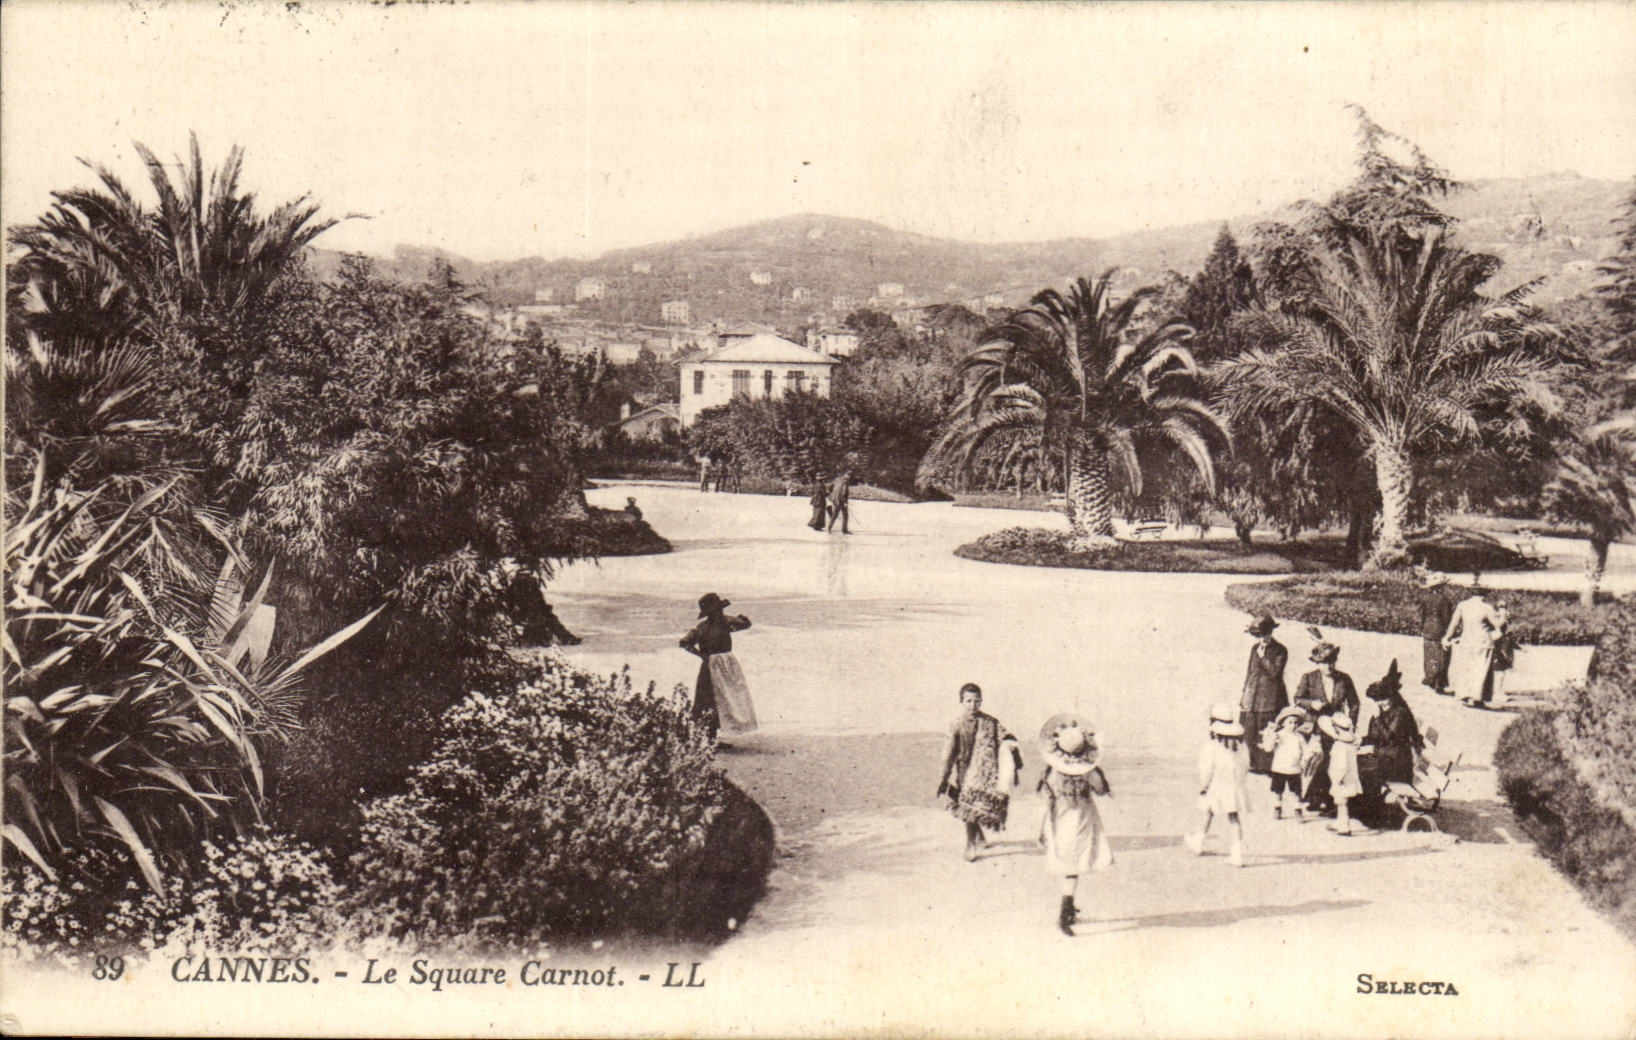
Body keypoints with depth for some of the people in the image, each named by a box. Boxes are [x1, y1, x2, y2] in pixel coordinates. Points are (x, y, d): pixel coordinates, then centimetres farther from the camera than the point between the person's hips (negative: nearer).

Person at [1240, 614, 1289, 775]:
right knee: (1249, 732, 4)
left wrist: (1263, 657, -17)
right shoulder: (1255, 649, 11)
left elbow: (1275, 673, -14)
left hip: (1270, 699, -5)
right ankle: (1252, 763, 13)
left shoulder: (1280, 650, -5)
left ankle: (1267, 765, 2)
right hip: (1252, 698, 5)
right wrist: (1243, 697, 15)